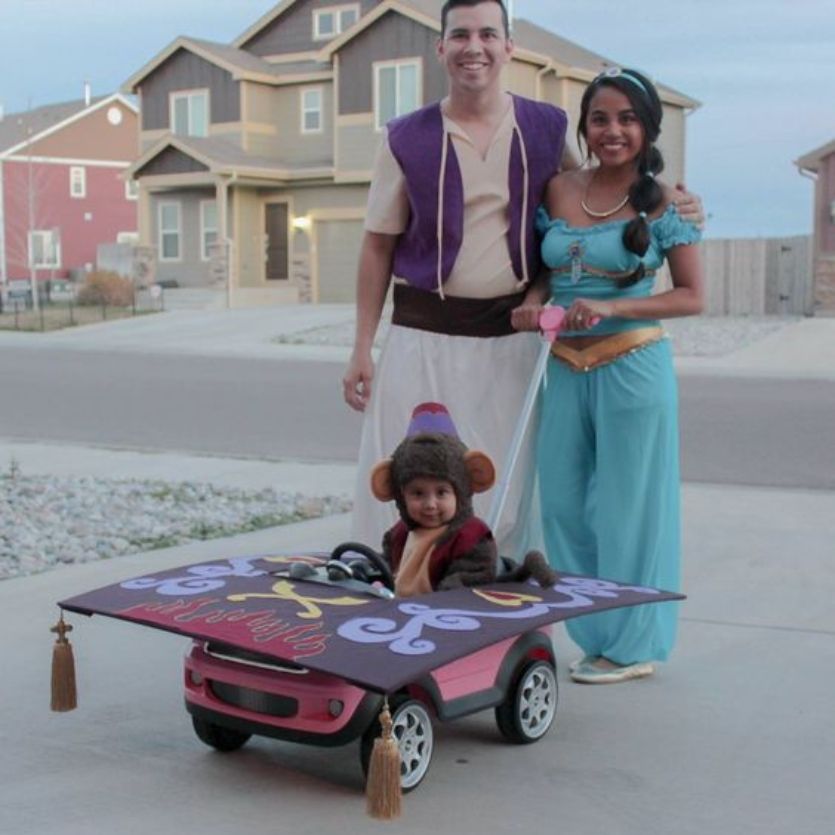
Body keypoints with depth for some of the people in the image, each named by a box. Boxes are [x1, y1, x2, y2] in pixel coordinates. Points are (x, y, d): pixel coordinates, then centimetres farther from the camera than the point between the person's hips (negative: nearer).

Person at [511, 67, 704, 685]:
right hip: (566, 369, 5)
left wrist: (610, 307, -18)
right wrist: (533, 303, -5)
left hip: (631, 370, -5)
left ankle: (632, 646, 19)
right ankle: (597, 636, 26)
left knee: (625, 506, 3)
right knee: (564, 504, 9)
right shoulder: (558, 191, 7)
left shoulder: (662, 202, -5)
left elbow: (692, 297, -6)